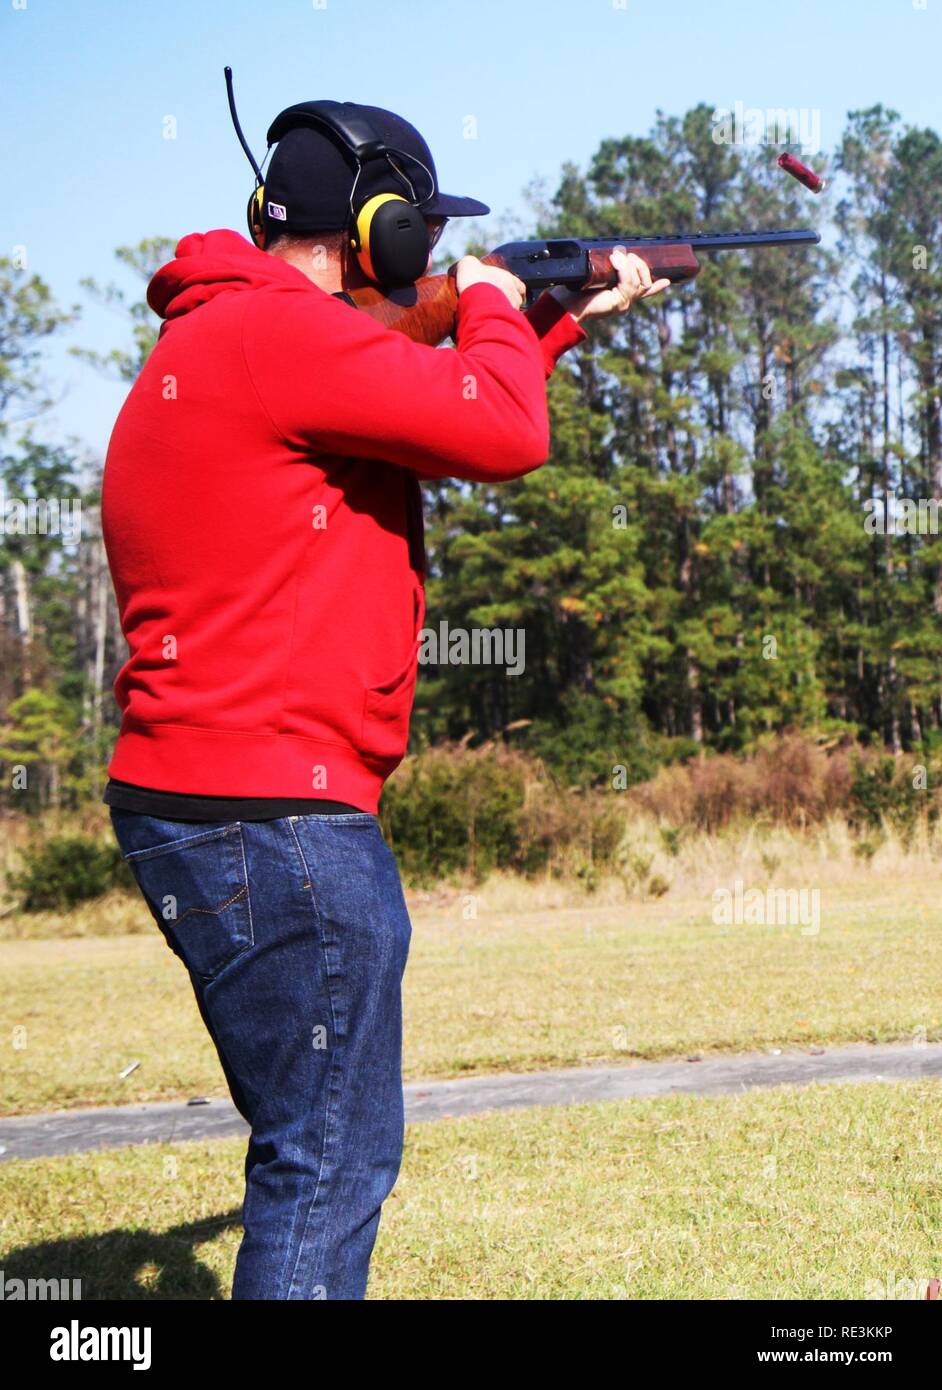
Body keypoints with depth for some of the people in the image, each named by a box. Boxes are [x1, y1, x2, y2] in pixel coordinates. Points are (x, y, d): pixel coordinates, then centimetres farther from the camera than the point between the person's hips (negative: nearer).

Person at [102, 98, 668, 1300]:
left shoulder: (217, 338, 18)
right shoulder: (276, 327, -15)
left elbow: (440, 405, 28)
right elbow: (503, 432, -16)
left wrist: (569, 317, 29)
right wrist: (493, 307, 3)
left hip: (188, 808, 11)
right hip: (274, 816, -11)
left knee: (317, 1146, 21)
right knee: (331, 1162, -4)